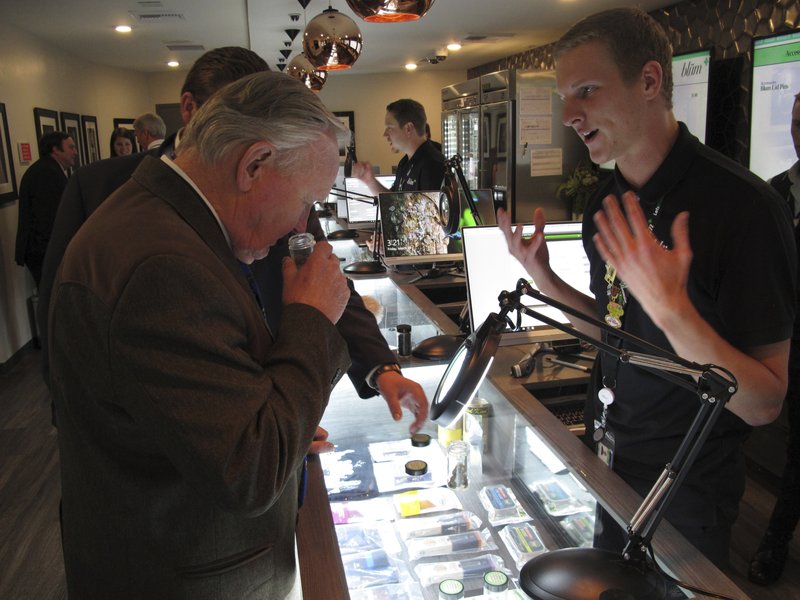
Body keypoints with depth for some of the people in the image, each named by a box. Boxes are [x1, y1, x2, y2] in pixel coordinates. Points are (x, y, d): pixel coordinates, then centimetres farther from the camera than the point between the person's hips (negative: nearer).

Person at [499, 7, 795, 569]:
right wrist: (543, 277, -5)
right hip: (608, 465, 7)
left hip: (685, 497, -6)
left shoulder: (742, 204, -24)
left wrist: (670, 307, -37)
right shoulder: (608, 203, -1)